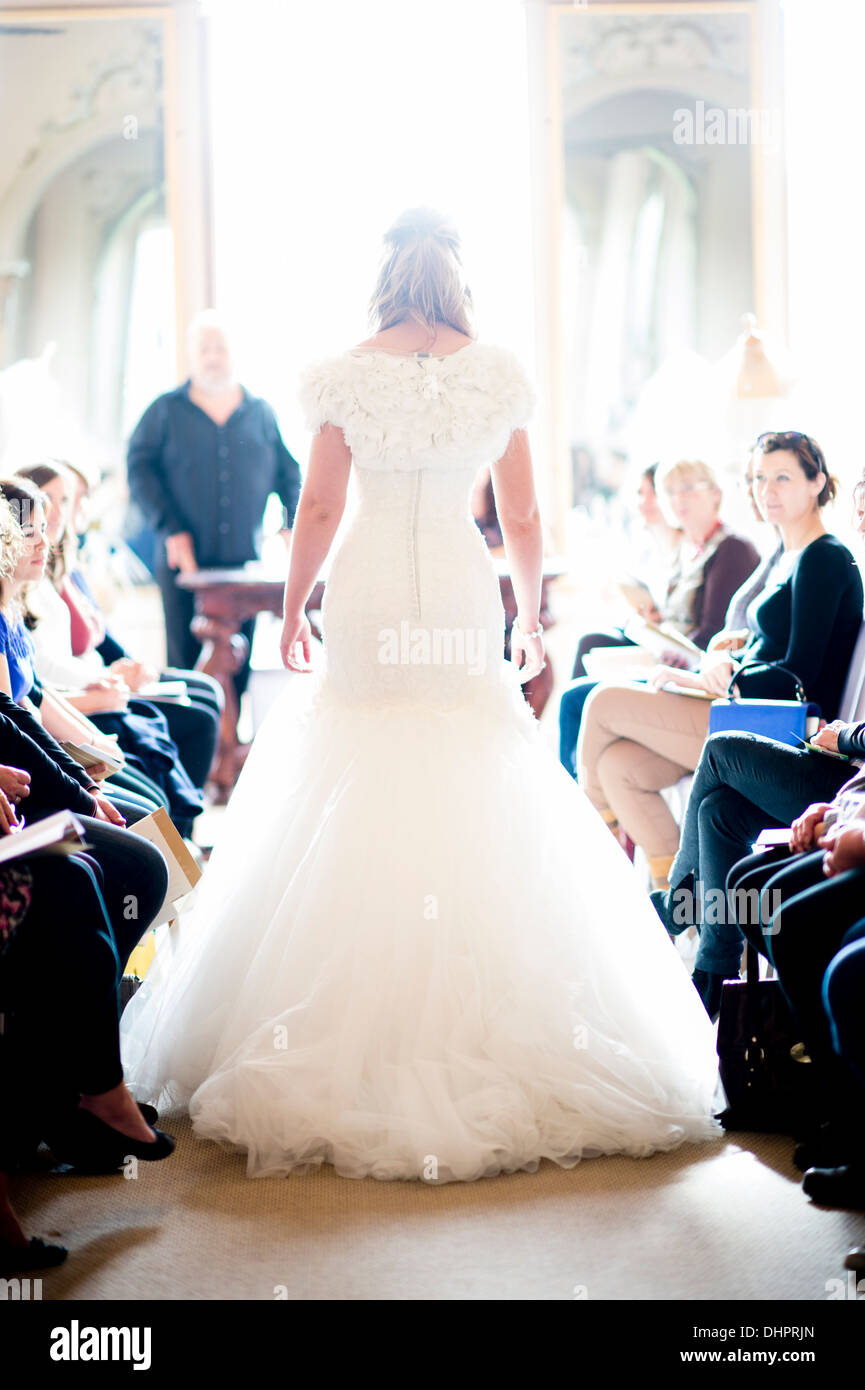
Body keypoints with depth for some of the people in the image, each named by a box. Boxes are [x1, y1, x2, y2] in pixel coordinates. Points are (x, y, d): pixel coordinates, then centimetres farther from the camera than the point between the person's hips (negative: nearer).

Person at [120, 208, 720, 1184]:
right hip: (462, 593, 1)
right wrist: (529, 618, 17)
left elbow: (318, 508, 0)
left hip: (370, 592, 0)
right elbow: (522, 517, 5)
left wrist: (293, 612, 10)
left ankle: (353, 1037, 8)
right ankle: (483, 1027, 7)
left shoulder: (346, 375, -1)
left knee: (356, 807, 6)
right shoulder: (498, 374, 2)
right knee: (476, 801, 6)